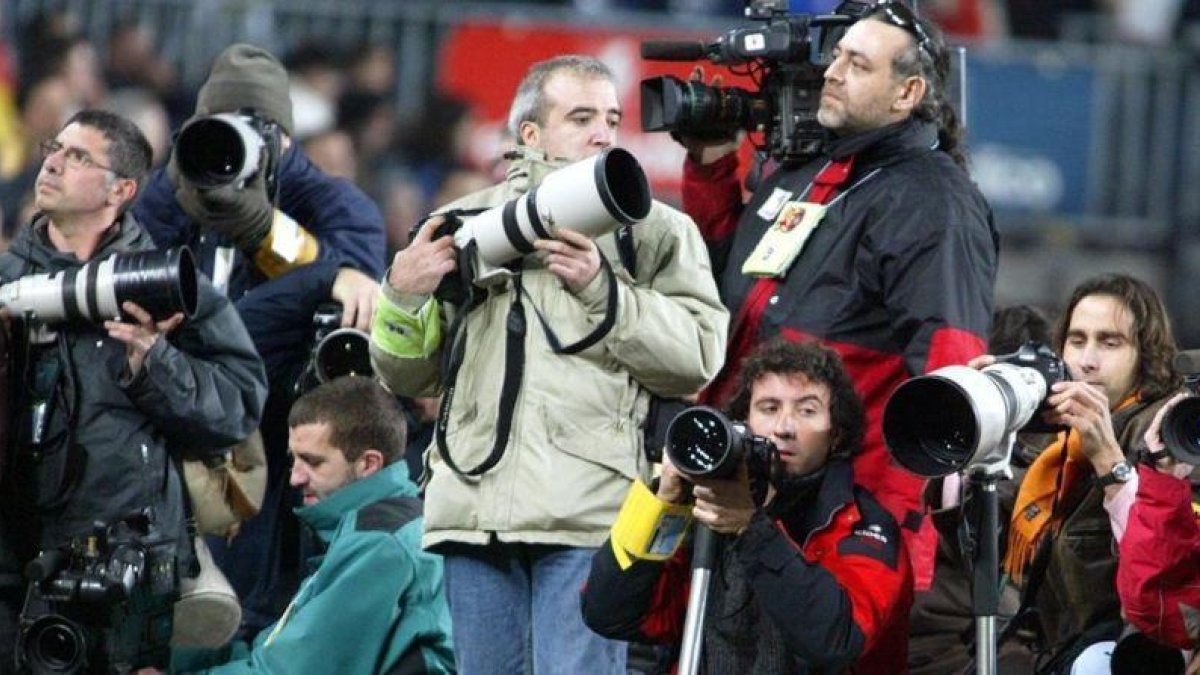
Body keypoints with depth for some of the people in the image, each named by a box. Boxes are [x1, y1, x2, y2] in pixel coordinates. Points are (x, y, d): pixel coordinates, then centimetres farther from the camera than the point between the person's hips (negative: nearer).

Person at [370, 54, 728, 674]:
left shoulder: (653, 228, 13)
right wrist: (402, 298, 2)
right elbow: (407, 377, 21)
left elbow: (698, 356, -1)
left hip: (589, 509, -3)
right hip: (473, 503, 3)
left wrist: (602, 290, -10)